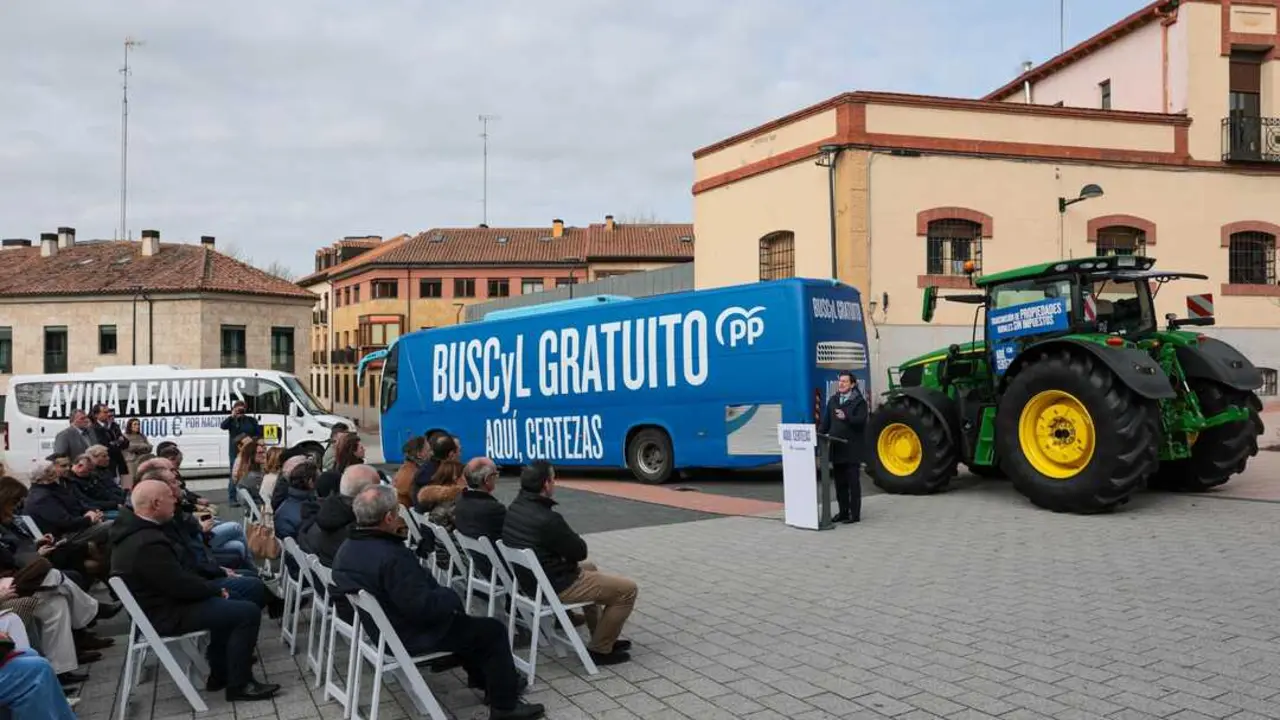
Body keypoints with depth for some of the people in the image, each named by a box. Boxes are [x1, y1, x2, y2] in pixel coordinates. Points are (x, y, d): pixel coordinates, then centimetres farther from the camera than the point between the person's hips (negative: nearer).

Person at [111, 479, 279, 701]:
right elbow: (182, 586, -26)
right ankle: (239, 684, -1)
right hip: (166, 615, -11)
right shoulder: (148, 544, -31)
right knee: (248, 612, -12)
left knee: (226, 604, 25)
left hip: (160, 601, 11)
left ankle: (220, 674, 27)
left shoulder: (135, 531, 4)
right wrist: (216, 588, -8)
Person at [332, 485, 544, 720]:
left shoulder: (347, 548, -3)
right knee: (493, 630, 2)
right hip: (408, 635, -10)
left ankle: (482, 678, 40)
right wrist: (452, 597, -14)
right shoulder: (391, 557, -34)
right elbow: (423, 607, -31)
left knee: (463, 621, 28)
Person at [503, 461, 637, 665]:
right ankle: (599, 649, 9)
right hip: (556, 586, -10)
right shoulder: (547, 519, -30)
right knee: (627, 589, -1)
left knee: (589, 569, 34)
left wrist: (571, 542, 0)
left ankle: (603, 638, 38)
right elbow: (580, 551, -16)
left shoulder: (515, 507, -1)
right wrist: (577, 542, 3)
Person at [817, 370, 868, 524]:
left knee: (853, 482, -1)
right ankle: (843, 512, 19)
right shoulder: (832, 400, 14)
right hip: (836, 448, 6)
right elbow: (825, 422, 14)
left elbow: (861, 421, -16)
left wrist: (846, 417, -31)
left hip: (852, 449, -6)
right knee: (840, 482, 11)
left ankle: (855, 514, 5)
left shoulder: (859, 401, -3)